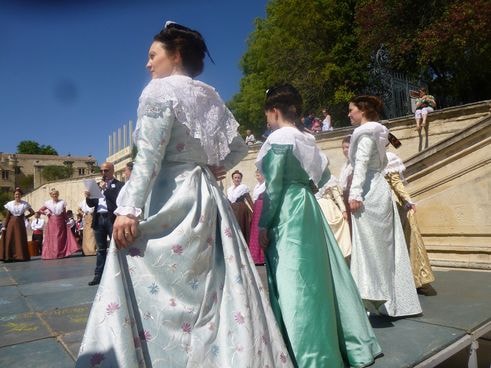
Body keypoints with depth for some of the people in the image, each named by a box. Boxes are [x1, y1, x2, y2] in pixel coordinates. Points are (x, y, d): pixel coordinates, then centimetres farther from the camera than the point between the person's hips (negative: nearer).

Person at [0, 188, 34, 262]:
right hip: (11, 223, 1)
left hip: (20, 224, -1)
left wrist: (25, 217, -1)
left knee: (20, 240, 0)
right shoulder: (10, 204, 3)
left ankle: (20, 256, 5)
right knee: (9, 240, -3)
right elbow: (7, 216, 2)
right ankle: (9, 257, 2)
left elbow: (32, 212, 8)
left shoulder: (24, 204, 2)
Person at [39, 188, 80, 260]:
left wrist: (67, 219, 0)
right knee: (52, 238, 0)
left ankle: (61, 253, 8)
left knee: (62, 237, 1)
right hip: (52, 222, 0)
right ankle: (51, 254, 6)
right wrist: (46, 213, -2)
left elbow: (64, 213, 6)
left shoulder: (62, 202, 2)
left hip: (61, 222, 0)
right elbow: (40, 210, 14)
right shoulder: (48, 203, 3)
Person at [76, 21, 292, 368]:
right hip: (208, 197, 8)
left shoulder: (160, 90, -4)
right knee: (213, 286, 12)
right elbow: (240, 147, 21)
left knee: (161, 288, -3)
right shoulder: (210, 96, 16)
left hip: (172, 199, -8)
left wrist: (128, 209, -18)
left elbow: (149, 156, -16)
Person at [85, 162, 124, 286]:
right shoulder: (97, 185, 17)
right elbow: (91, 204, 15)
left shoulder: (118, 185, 1)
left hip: (112, 219, -5)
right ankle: (98, 275, 15)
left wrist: (105, 189, -14)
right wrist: (88, 198, -6)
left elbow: (117, 200, -13)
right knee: (101, 249, 11)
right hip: (99, 219, 5)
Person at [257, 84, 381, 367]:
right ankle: (350, 342, 28)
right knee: (318, 274, 15)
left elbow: (273, 187, -14)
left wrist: (263, 225, -9)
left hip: (287, 213, -9)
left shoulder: (278, 140, -11)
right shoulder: (307, 139, 12)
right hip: (308, 206, 9)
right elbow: (324, 175, 19)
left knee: (294, 282, -3)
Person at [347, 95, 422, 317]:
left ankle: (378, 299, -6)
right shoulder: (375, 132, 20)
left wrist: (354, 194, -22)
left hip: (369, 192, -9)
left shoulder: (365, 131, -7)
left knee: (371, 245, -9)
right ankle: (392, 301, 18)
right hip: (377, 189, 9)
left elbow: (361, 163, -17)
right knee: (381, 245, 11)